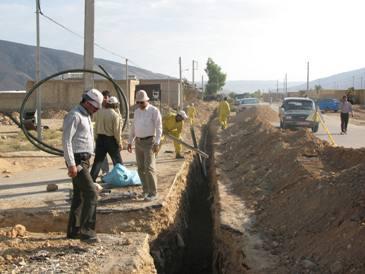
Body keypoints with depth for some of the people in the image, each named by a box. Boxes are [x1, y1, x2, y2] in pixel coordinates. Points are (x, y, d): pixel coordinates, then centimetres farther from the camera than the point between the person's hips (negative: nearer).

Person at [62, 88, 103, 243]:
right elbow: (66, 140, -21)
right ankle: (86, 230, -14)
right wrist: (72, 164, -24)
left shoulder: (85, 116, 17)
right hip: (77, 161, -10)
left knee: (79, 195, 12)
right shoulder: (74, 116, -14)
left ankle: (74, 230, 19)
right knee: (91, 193, -15)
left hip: (83, 160, 10)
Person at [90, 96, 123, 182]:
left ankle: (92, 178, 2)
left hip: (100, 138, 4)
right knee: (117, 160, 12)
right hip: (111, 139, -4)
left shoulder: (99, 112, 1)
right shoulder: (115, 115, -15)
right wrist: (119, 143, -4)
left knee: (98, 160, 7)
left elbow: (96, 127, 8)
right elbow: (117, 131, -13)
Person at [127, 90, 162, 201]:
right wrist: (130, 142, 17)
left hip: (149, 141, -6)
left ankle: (153, 192, -5)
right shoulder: (136, 111, 13)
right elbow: (133, 127, 20)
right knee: (141, 168, 8)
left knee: (149, 167, -11)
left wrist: (157, 143, -17)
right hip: (138, 142, 6)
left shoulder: (154, 111, -7)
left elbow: (158, 127, -10)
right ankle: (146, 190, 18)